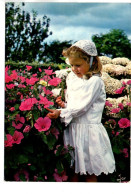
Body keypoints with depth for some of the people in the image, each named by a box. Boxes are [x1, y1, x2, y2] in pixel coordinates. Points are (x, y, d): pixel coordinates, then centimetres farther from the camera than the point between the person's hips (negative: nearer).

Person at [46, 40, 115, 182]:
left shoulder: (95, 81, -10)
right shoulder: (72, 78, 12)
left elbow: (82, 106, -17)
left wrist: (61, 113, -21)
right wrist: (64, 105, -1)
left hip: (88, 128, -6)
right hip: (72, 127, 6)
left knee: (89, 173, 4)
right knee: (73, 170, 11)